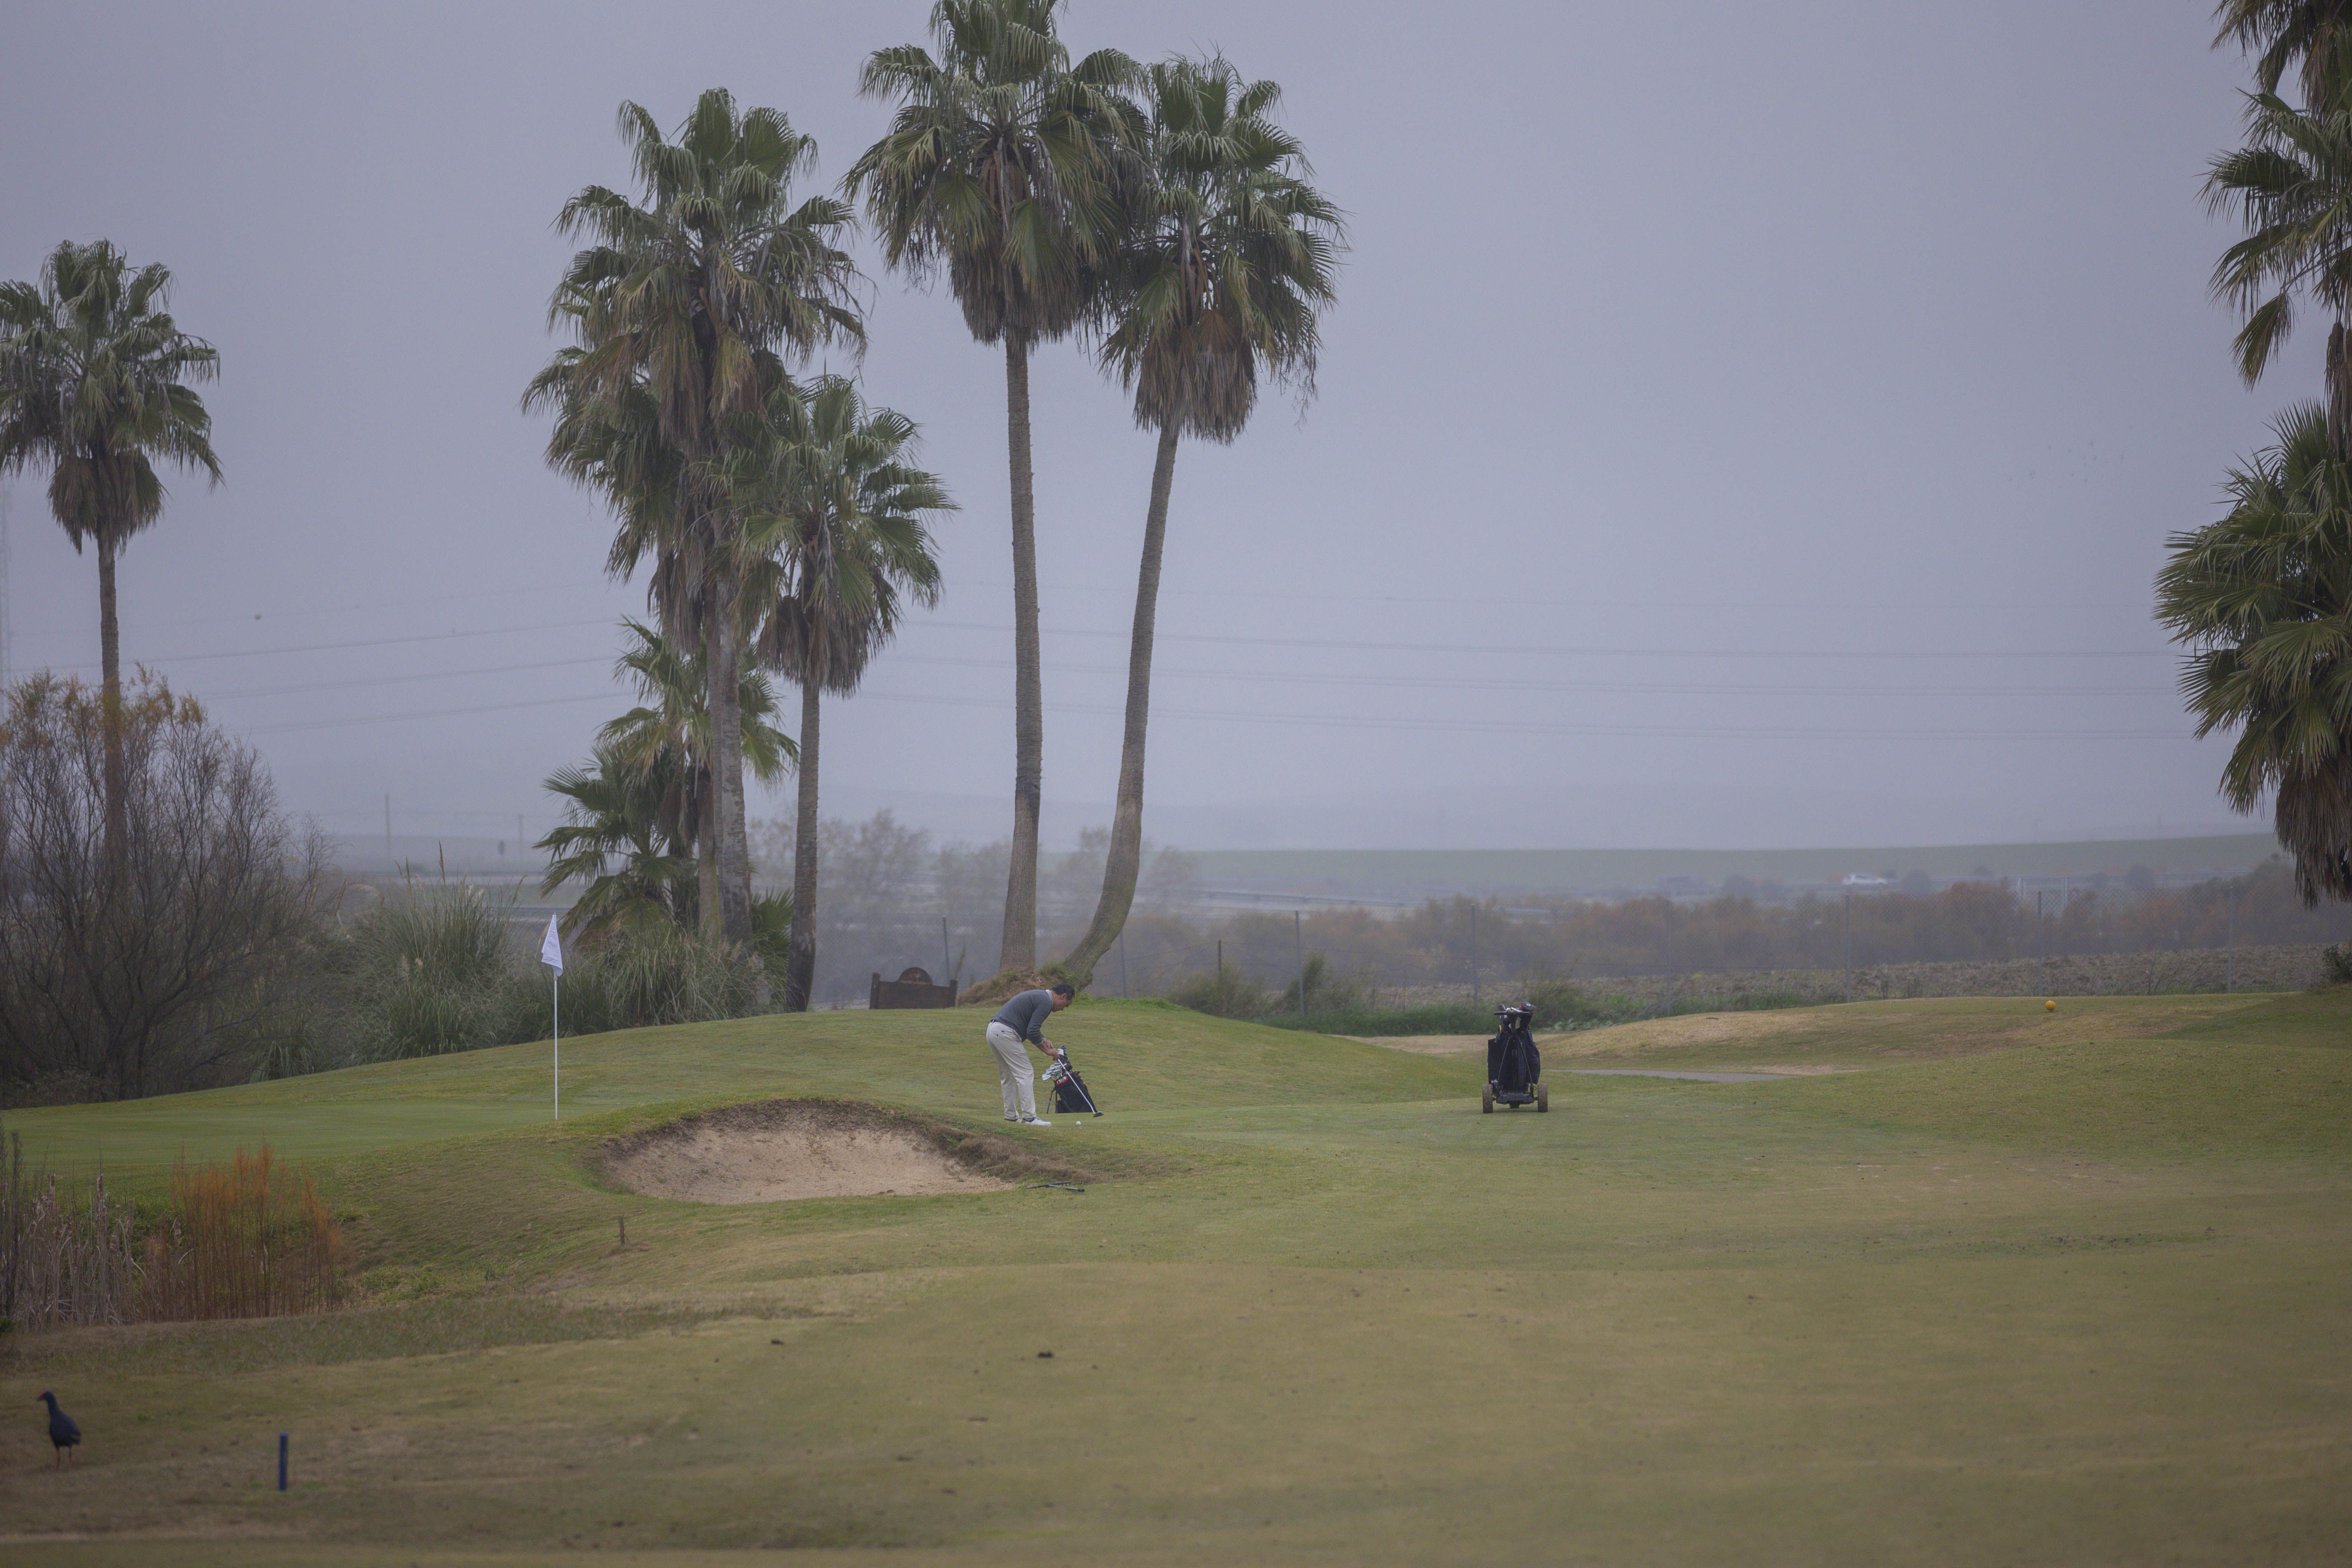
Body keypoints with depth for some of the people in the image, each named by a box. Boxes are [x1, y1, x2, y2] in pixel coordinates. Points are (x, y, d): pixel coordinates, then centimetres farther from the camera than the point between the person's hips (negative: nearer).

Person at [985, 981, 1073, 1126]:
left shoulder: (1039, 996, 23)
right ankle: (1029, 1117, -6)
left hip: (993, 1029, 10)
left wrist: (1044, 1041, 17)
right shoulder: (1046, 1002, -8)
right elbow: (1032, 1032, -14)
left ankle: (1011, 1116, 21)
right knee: (1024, 1075, -5)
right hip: (1005, 1033, -10)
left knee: (1008, 1076, 18)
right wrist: (1046, 1050, -1)